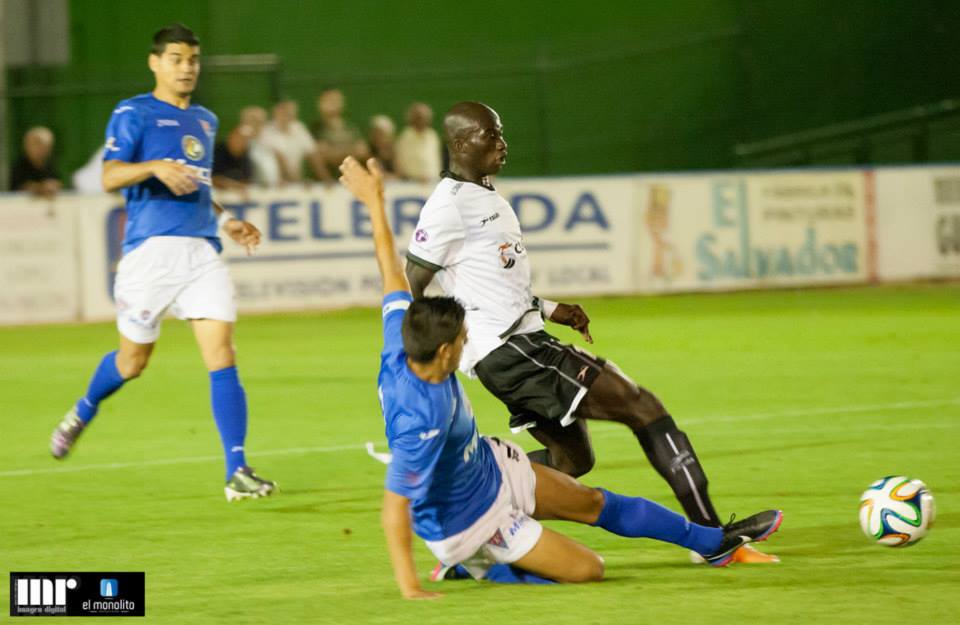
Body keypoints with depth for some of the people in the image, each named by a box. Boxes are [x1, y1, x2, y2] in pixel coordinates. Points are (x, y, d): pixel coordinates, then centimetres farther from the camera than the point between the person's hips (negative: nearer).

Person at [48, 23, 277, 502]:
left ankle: (237, 472, -14)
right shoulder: (133, 114, 0)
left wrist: (225, 220, 18)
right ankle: (83, 413, 40)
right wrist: (155, 167, -29)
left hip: (202, 251, 5)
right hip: (151, 248, -4)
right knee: (132, 361, 7)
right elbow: (110, 177, -13)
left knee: (222, 355, -10)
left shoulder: (206, 121, 20)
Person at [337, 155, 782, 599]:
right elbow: (395, 507, -41)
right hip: (470, 523, -9)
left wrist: (375, 202, 4)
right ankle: (475, 566, 8)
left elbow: (393, 276, -5)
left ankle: (713, 542, 35)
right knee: (588, 570, -2)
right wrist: (409, 587, -42)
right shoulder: (422, 417, -41)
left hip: (491, 464, 9)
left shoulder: (399, 353, -17)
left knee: (597, 504, 19)